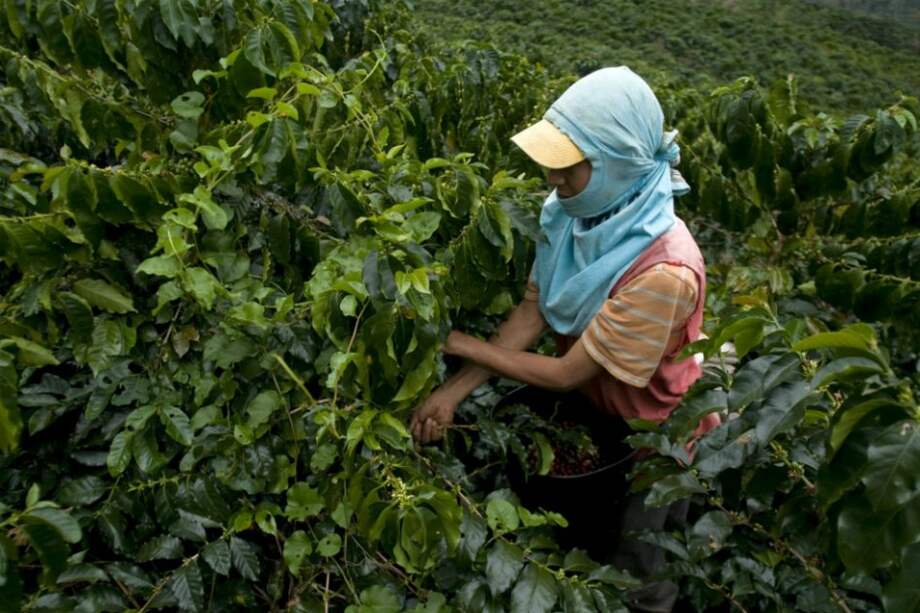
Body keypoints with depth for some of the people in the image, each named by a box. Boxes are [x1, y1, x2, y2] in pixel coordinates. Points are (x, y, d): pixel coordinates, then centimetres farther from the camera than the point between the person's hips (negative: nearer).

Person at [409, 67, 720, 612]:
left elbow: (566, 373, -31)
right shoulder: (579, 212, -18)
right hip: (593, 406, 6)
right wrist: (454, 391, -22)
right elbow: (530, 314, -15)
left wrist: (467, 346, -21)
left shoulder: (663, 273, -40)